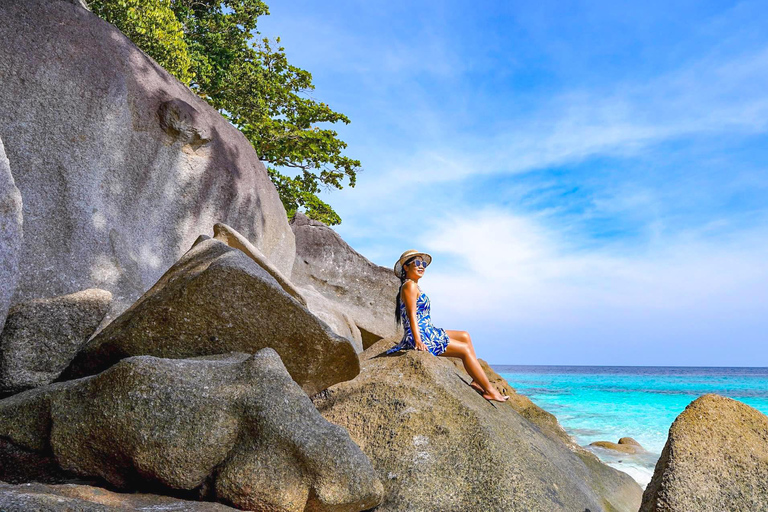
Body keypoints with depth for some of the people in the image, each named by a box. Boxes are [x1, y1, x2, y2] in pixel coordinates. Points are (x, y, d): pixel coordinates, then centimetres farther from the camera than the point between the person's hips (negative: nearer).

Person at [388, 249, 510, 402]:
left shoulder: (414, 286, 18)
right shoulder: (410, 285, -12)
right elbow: (412, 315, -21)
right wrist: (418, 341, -27)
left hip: (428, 332, 11)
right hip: (420, 336, -11)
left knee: (465, 336, 14)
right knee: (465, 349, -6)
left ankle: (477, 381, 8)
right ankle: (489, 391, 1)